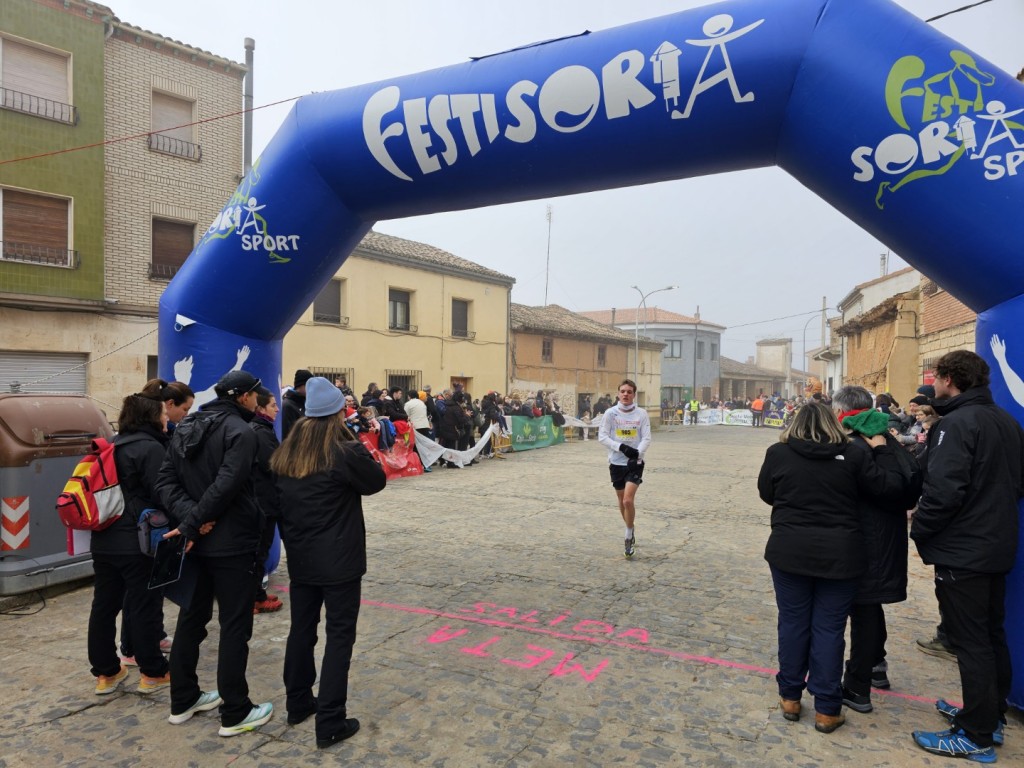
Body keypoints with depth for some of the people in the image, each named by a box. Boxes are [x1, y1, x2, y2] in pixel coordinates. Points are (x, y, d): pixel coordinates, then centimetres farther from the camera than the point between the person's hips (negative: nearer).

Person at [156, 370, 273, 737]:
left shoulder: (186, 427, 10)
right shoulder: (241, 432, -15)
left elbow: (166, 479, 3)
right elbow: (226, 486, -26)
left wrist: (189, 516, -9)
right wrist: (191, 524, -16)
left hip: (196, 541, 8)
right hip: (231, 542, -8)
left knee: (192, 617, 18)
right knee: (235, 625, 1)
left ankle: (183, 700, 30)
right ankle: (235, 713, 10)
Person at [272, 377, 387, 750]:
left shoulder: (285, 454, 3)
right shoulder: (345, 452, -17)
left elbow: (278, 502, 10)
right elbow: (377, 481, -2)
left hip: (300, 558, 6)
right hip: (339, 560, -6)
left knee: (301, 629, 19)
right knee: (339, 636, 3)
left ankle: (298, 703, 33)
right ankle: (330, 722, 7)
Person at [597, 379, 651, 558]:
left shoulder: (641, 414, -3)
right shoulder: (610, 413, -2)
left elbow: (647, 439, -4)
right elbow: (602, 437, -5)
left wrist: (637, 454, -20)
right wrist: (621, 447, -18)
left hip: (635, 462, -2)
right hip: (616, 463, 2)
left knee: (628, 500, -15)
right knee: (621, 501, 12)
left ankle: (629, 536, 3)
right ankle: (631, 532, 36)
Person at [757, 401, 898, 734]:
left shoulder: (778, 453, -4)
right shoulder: (853, 455, -5)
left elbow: (766, 494, 6)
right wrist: (882, 450, 11)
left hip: (789, 552, 0)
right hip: (840, 555, 0)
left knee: (792, 623, 13)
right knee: (829, 629, 8)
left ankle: (790, 697, 24)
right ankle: (826, 709, 15)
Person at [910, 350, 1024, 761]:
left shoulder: (956, 424, -19)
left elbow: (943, 491, -26)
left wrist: (918, 528, -12)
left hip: (961, 553, -9)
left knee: (970, 642, 0)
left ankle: (976, 736, 10)